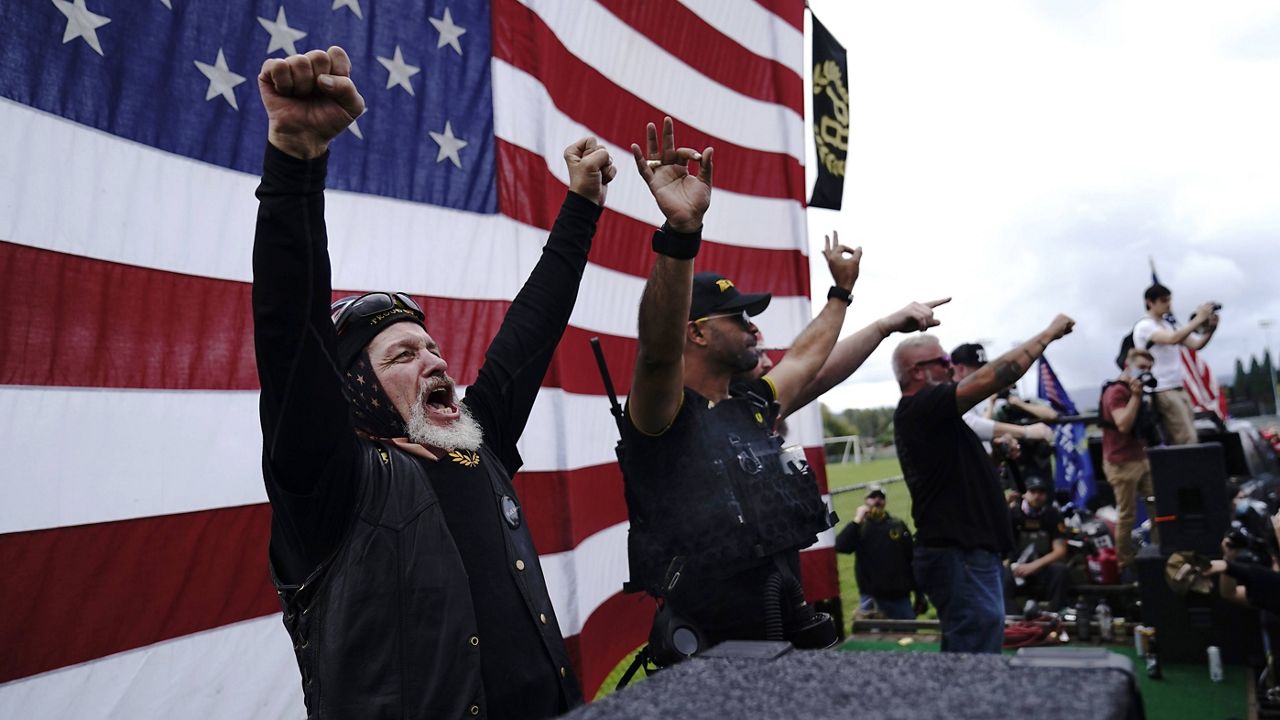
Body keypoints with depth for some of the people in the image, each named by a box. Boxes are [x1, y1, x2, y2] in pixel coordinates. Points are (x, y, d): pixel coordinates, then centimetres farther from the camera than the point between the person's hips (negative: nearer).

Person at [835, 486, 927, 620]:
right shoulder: (859, 529, 2)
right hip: (871, 597, -2)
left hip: (900, 597, 2)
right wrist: (857, 521, -17)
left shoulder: (898, 526, 6)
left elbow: (912, 559, 7)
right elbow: (840, 547, -16)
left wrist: (919, 594, 5)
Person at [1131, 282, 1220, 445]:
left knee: (1176, 442, 6)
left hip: (1178, 389, 8)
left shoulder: (1168, 325, 17)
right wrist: (1198, 320, -21)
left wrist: (1210, 328, -6)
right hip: (1162, 392, -8)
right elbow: (1172, 339, -25)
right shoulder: (1144, 326, -9)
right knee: (1187, 441, -13)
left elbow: (1196, 344, 12)